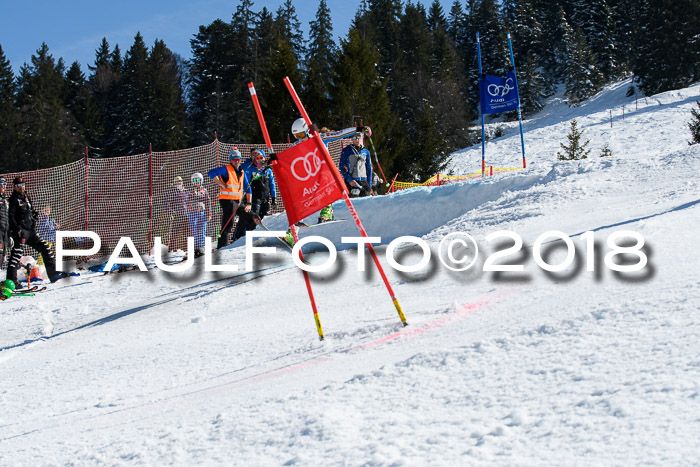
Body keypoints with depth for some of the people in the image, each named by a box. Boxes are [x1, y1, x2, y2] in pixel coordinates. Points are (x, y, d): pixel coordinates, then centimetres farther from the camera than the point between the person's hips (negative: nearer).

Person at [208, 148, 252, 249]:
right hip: (227, 199, -7)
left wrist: (248, 203, 13)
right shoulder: (226, 169, -2)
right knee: (228, 223, -14)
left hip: (237, 201, 7)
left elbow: (247, 188, 22)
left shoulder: (242, 172, 19)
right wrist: (222, 185, -14)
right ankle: (222, 246, -14)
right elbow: (211, 173, -14)